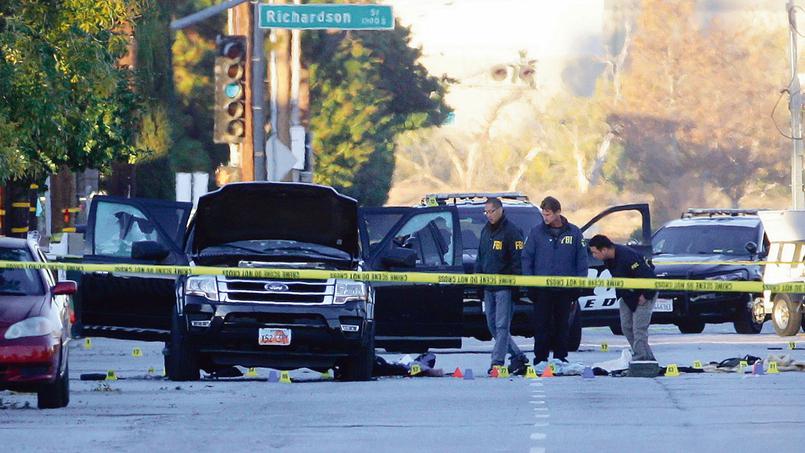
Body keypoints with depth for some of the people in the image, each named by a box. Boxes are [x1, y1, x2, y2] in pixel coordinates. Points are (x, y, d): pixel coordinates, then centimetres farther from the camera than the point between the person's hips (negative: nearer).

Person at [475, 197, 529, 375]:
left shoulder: (511, 231, -8)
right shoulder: (486, 231, 15)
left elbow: (518, 260, -12)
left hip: (505, 288, -8)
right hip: (488, 286, 8)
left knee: (502, 326, -8)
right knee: (493, 326, 9)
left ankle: (497, 362, -9)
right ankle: (518, 357, 17)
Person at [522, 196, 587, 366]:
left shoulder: (573, 232, 3)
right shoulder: (537, 232, 1)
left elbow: (582, 259, 7)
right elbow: (527, 258, 3)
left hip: (565, 288, 1)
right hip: (542, 288, -1)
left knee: (562, 325, 7)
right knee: (541, 325, -1)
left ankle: (560, 357, 14)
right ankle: (540, 359, 3)